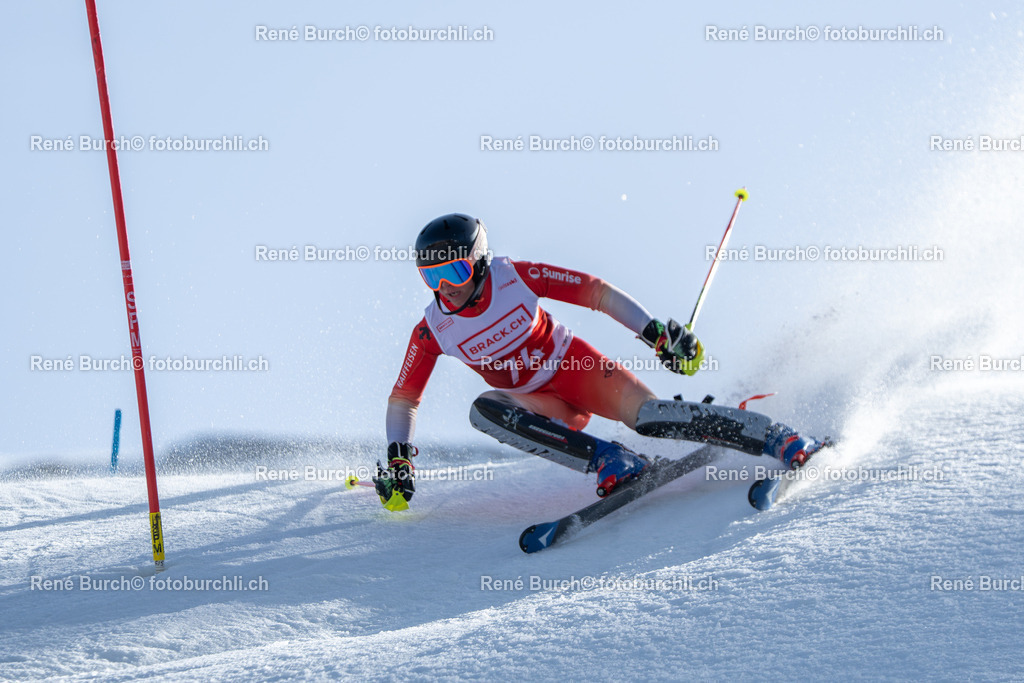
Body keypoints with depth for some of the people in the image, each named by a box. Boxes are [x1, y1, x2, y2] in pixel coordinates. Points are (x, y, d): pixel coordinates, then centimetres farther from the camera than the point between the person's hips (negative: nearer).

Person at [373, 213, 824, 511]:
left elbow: (597, 292, -14)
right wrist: (397, 460, -15)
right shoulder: (433, 331, -11)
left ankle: (778, 439, -29)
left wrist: (655, 333, -19)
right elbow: (403, 399, -1)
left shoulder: (515, 278, -18)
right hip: (540, 405, 3)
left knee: (645, 416, -30)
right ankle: (608, 462, -34)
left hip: (579, 368, -3)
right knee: (483, 410, -29)